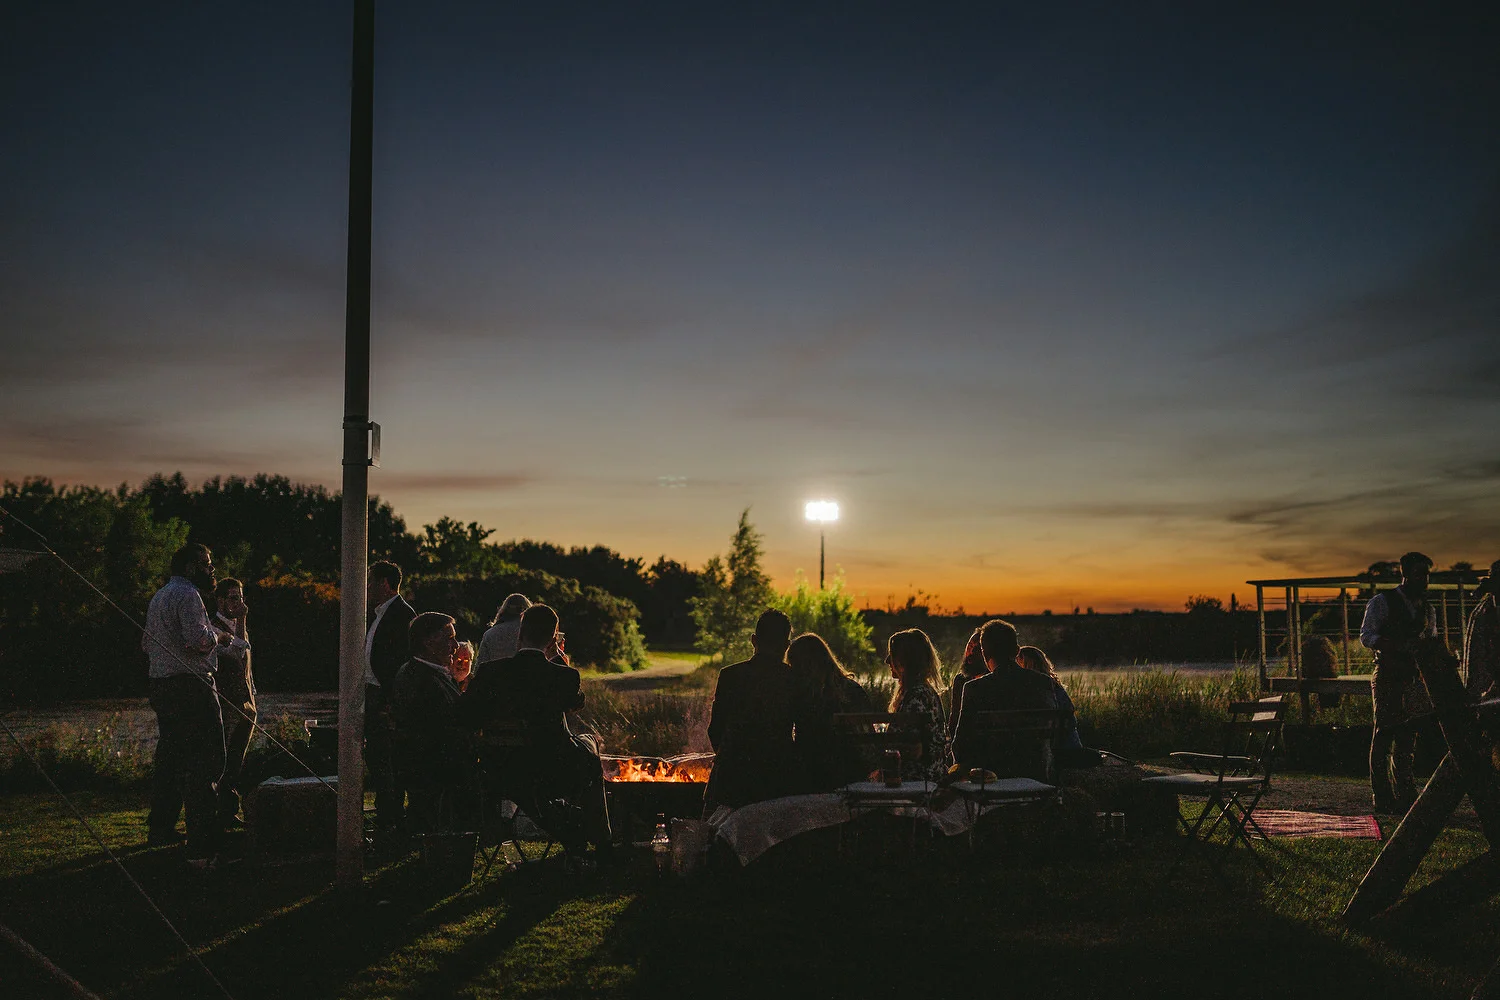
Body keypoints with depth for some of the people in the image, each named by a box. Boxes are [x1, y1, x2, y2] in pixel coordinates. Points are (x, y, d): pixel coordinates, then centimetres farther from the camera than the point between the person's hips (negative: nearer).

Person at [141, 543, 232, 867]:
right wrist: (217, 635, -3)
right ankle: (201, 846, -16)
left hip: (161, 685, 10)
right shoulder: (187, 595, -11)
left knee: (170, 758, 20)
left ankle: (160, 829, 30)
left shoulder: (158, 597, 20)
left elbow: (147, 643, 28)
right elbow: (199, 639, -22)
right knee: (204, 762, -11)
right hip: (190, 684, -10)